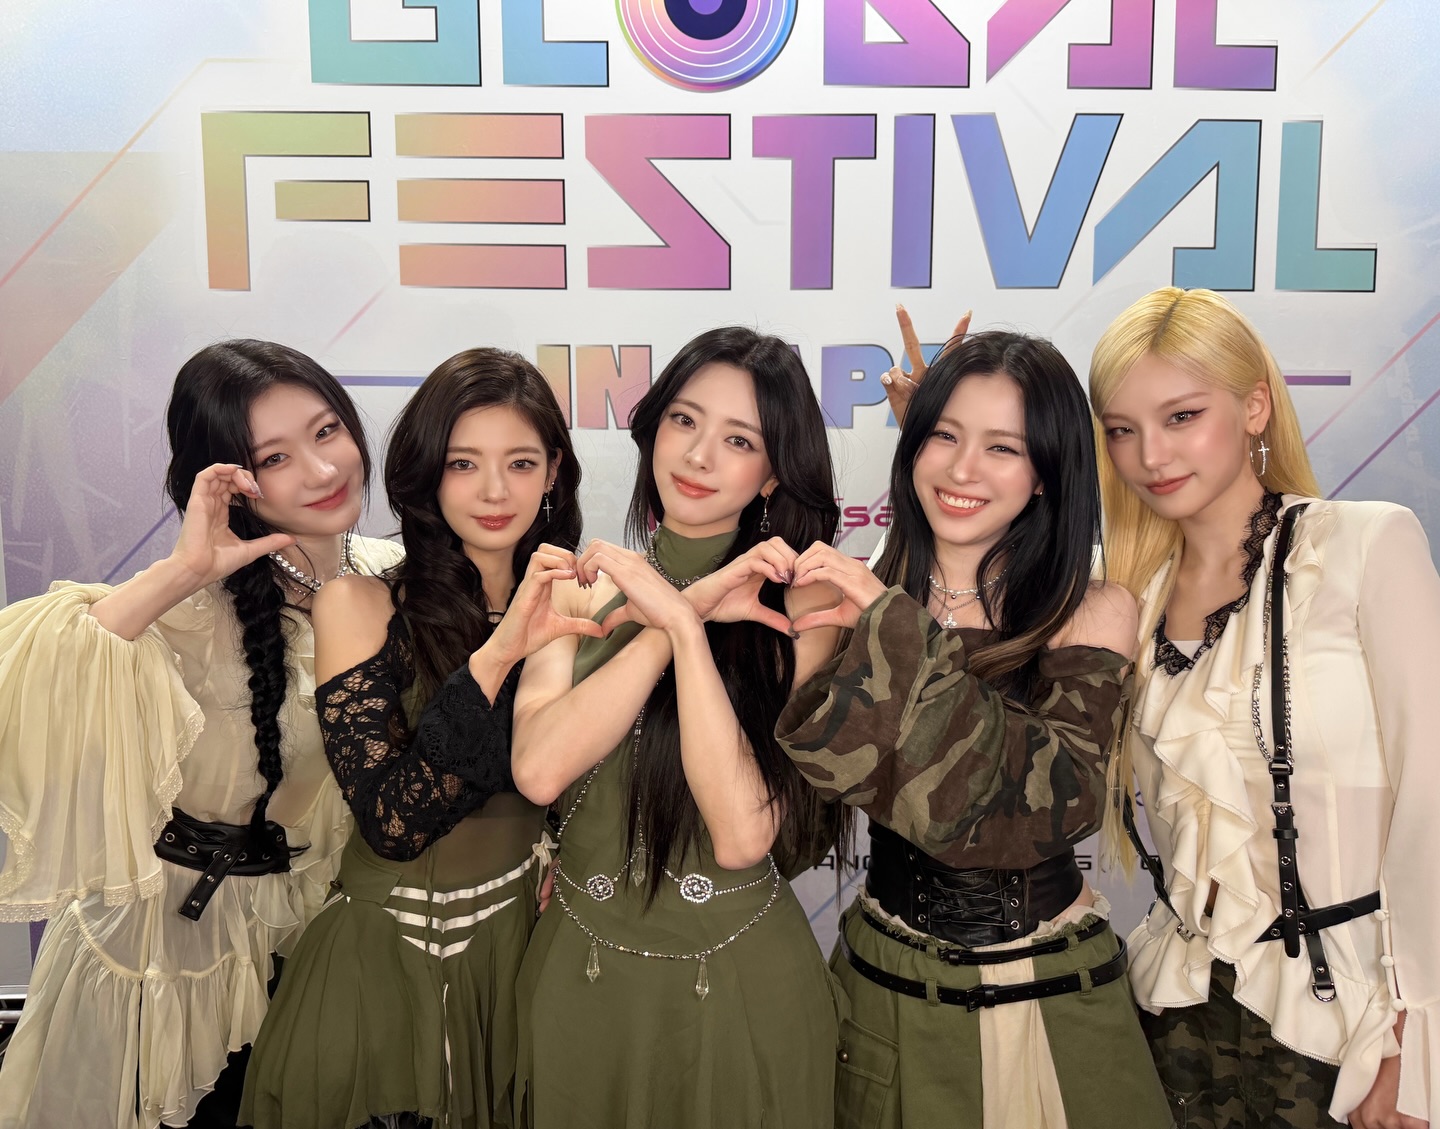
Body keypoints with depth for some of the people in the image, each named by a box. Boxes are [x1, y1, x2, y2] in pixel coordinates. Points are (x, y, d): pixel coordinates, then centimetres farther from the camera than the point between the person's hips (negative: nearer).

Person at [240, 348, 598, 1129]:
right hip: (388, 962, -3)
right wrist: (493, 658, -31)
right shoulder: (363, 604, -12)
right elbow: (391, 822, -23)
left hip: (519, 947, 4)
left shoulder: (567, 603, -1)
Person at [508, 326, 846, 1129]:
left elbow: (744, 835, -22)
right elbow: (539, 770, -17)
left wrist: (681, 623, -24)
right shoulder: (587, 586, -1)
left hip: (741, 982, -3)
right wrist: (688, 612, -20)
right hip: (580, 974, 3)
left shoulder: (800, 615, -11)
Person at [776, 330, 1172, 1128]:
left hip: (1050, 999, -1)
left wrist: (898, 632, -27)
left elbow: (1061, 798, -25)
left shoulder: (1092, 614, -9)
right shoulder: (850, 600, -4)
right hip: (887, 991, 2)